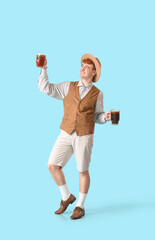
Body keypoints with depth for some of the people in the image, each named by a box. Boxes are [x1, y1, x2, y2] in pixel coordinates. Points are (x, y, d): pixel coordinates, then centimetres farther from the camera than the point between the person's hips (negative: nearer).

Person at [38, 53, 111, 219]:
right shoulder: (68, 87, 8)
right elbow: (46, 88, 3)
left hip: (84, 137, -3)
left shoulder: (97, 94, 4)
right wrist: (44, 69, -7)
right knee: (52, 166, -2)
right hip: (66, 135, 3)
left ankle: (80, 206, 20)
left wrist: (106, 117, -14)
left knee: (82, 171, 3)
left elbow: (97, 117, 8)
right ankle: (66, 197, 19)